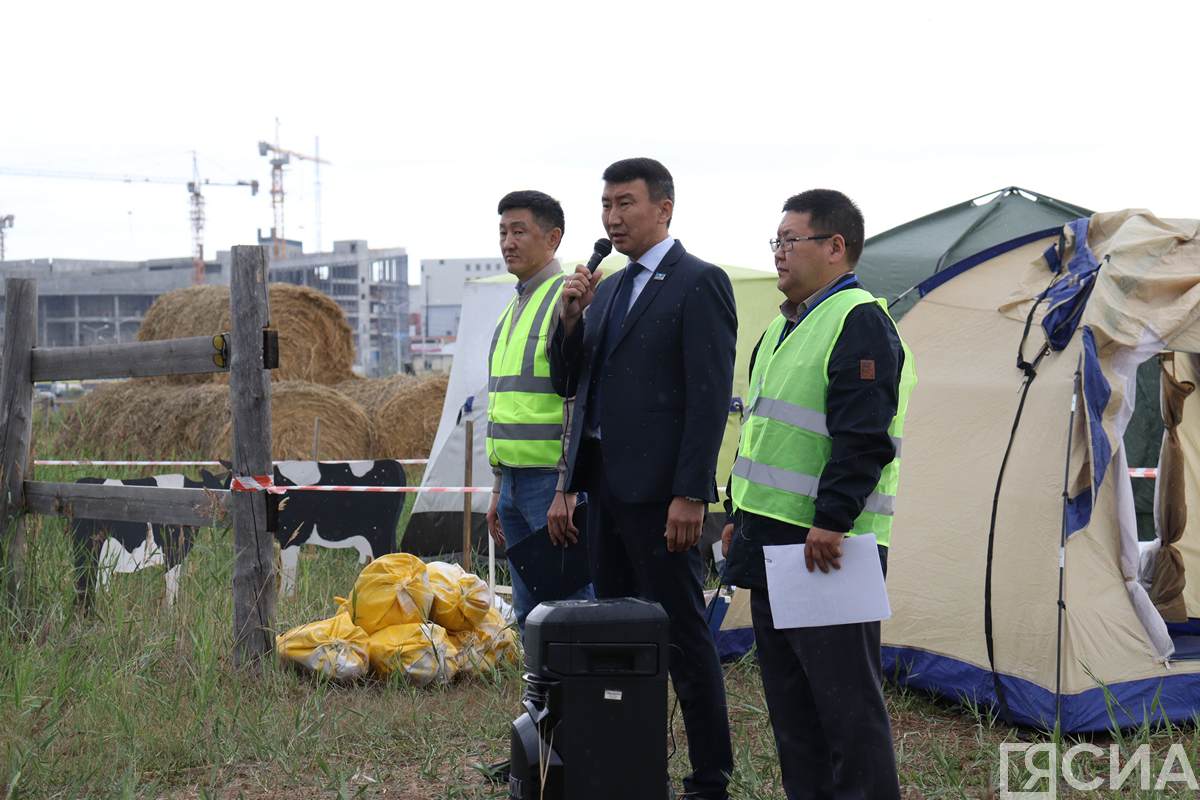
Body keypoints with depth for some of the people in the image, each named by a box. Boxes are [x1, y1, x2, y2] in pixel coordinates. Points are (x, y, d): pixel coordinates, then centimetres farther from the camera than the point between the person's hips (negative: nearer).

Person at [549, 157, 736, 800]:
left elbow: (709, 398, -14)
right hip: (604, 483, 9)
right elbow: (568, 383, 17)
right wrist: (571, 319, 0)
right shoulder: (610, 289, 17)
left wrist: (689, 493, -19)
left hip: (657, 489, -9)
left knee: (682, 633, -4)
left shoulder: (699, 283, -8)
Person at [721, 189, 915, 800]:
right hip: (771, 541, 10)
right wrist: (739, 514, 21)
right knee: (788, 692, 14)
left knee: (844, 695, -5)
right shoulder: (782, 329, 19)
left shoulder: (859, 322, -11)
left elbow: (862, 436, -19)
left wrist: (831, 520, -24)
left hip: (826, 545, -10)